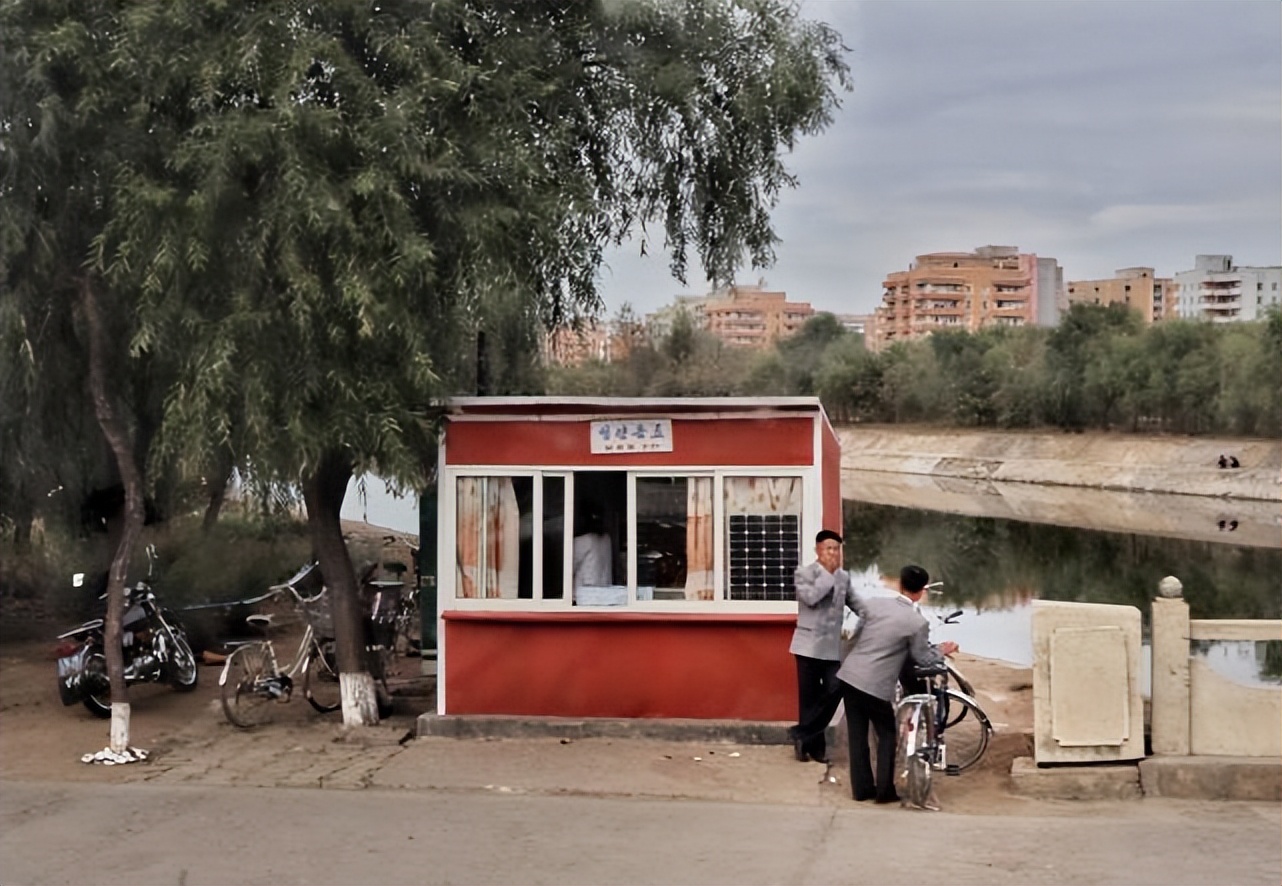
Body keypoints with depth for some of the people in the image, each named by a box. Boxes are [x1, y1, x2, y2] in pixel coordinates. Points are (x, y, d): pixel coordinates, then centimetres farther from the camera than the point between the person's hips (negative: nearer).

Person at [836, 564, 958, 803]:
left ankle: (861, 788, 19)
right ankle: (884, 790, 12)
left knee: (857, 735, 13)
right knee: (887, 735, 14)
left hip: (849, 676, 5)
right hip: (876, 685, -5)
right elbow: (922, 659, 1)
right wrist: (942, 651, 20)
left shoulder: (872, 603, 3)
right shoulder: (918, 622, -9)